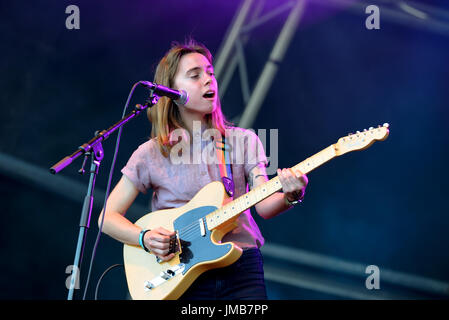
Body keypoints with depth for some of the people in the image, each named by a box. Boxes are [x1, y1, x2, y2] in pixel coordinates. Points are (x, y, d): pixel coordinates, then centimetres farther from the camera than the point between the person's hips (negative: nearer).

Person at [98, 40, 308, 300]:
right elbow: (107, 217, 4)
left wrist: (289, 197, -22)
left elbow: (264, 206, -1)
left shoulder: (243, 141, 8)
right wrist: (145, 238, -13)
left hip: (242, 269, 1)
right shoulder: (151, 154, 3)